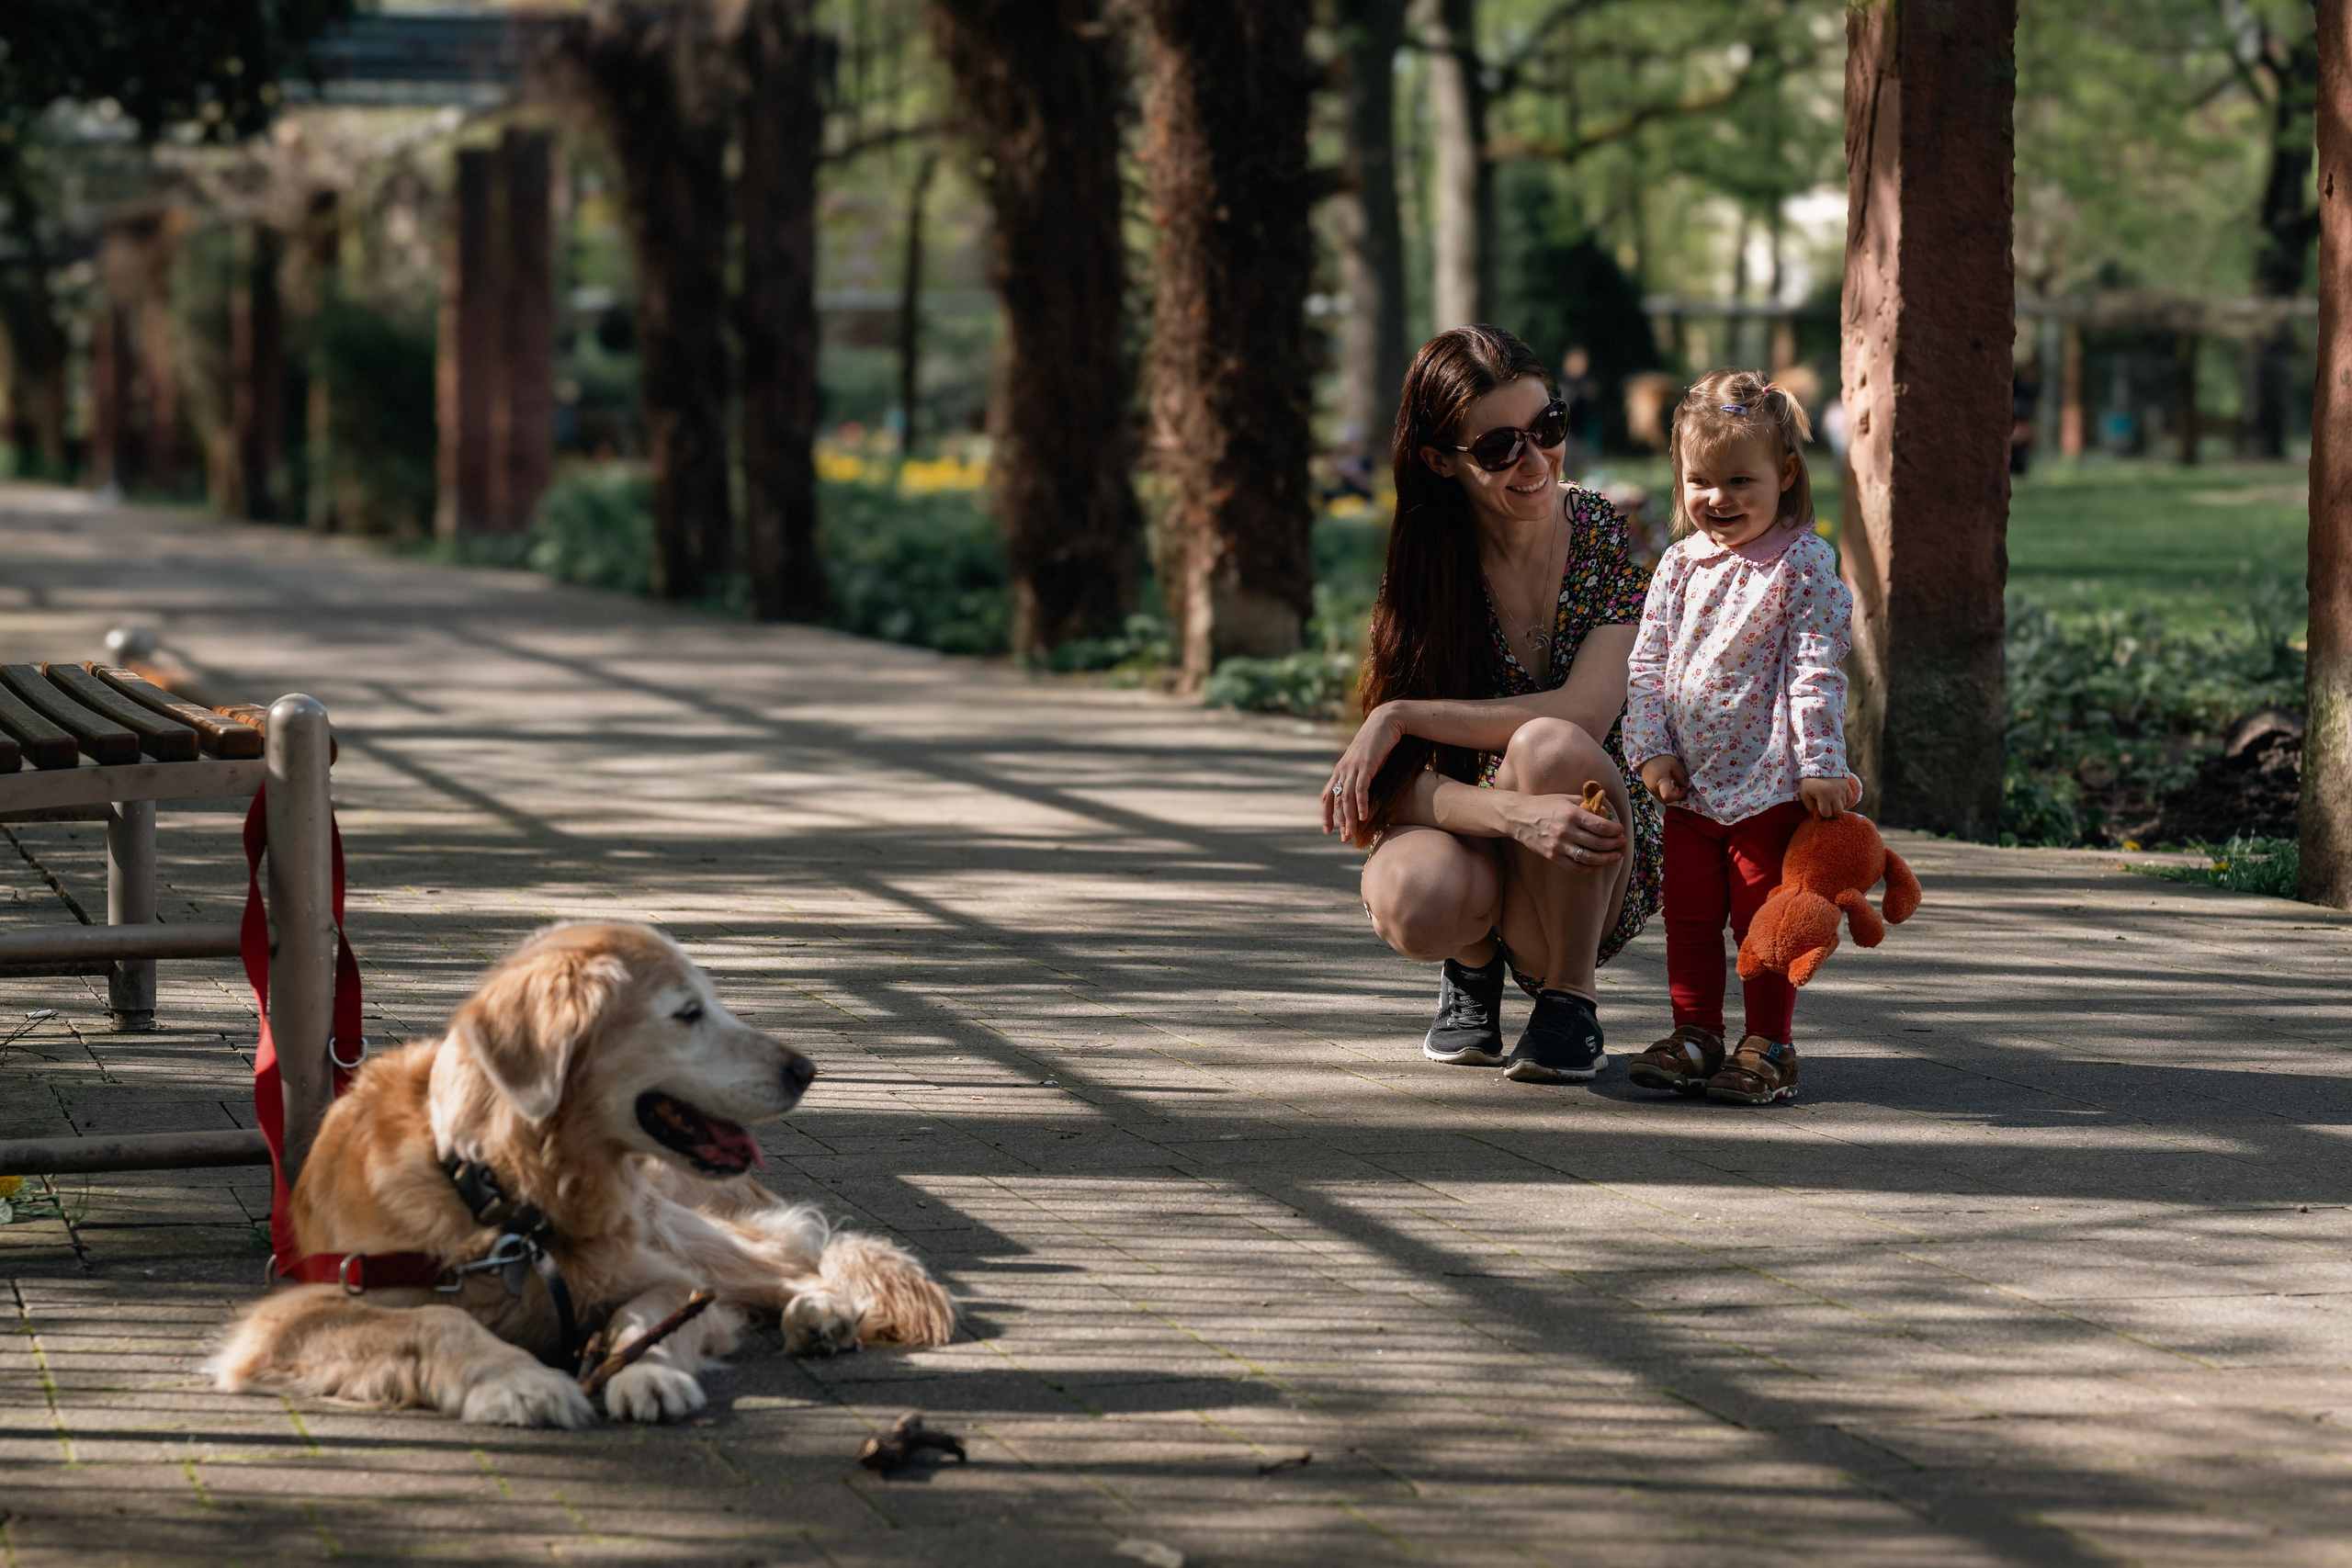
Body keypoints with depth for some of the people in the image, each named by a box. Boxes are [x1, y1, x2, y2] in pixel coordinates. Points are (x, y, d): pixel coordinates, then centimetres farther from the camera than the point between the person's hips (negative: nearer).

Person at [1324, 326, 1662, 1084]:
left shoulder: (1609, 536, -10)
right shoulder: (1423, 573, -9)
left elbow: (1585, 714, -23)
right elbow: (1402, 786, -16)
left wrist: (1402, 717, -23)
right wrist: (1514, 813, -37)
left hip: (1604, 868, 0)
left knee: (1548, 744, -34)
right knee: (1412, 899, -36)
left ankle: (1569, 1001, -12)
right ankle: (1474, 962, 4)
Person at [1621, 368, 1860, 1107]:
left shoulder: (1803, 566, -8)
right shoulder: (1680, 564, 6)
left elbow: (1816, 673, -11)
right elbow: (1647, 663, 8)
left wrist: (1820, 766, -15)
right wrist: (1652, 749, -1)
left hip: (1770, 786, -5)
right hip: (1689, 784, 5)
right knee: (1689, 915, 10)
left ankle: (1769, 1046, 10)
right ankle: (1696, 1034, 21)